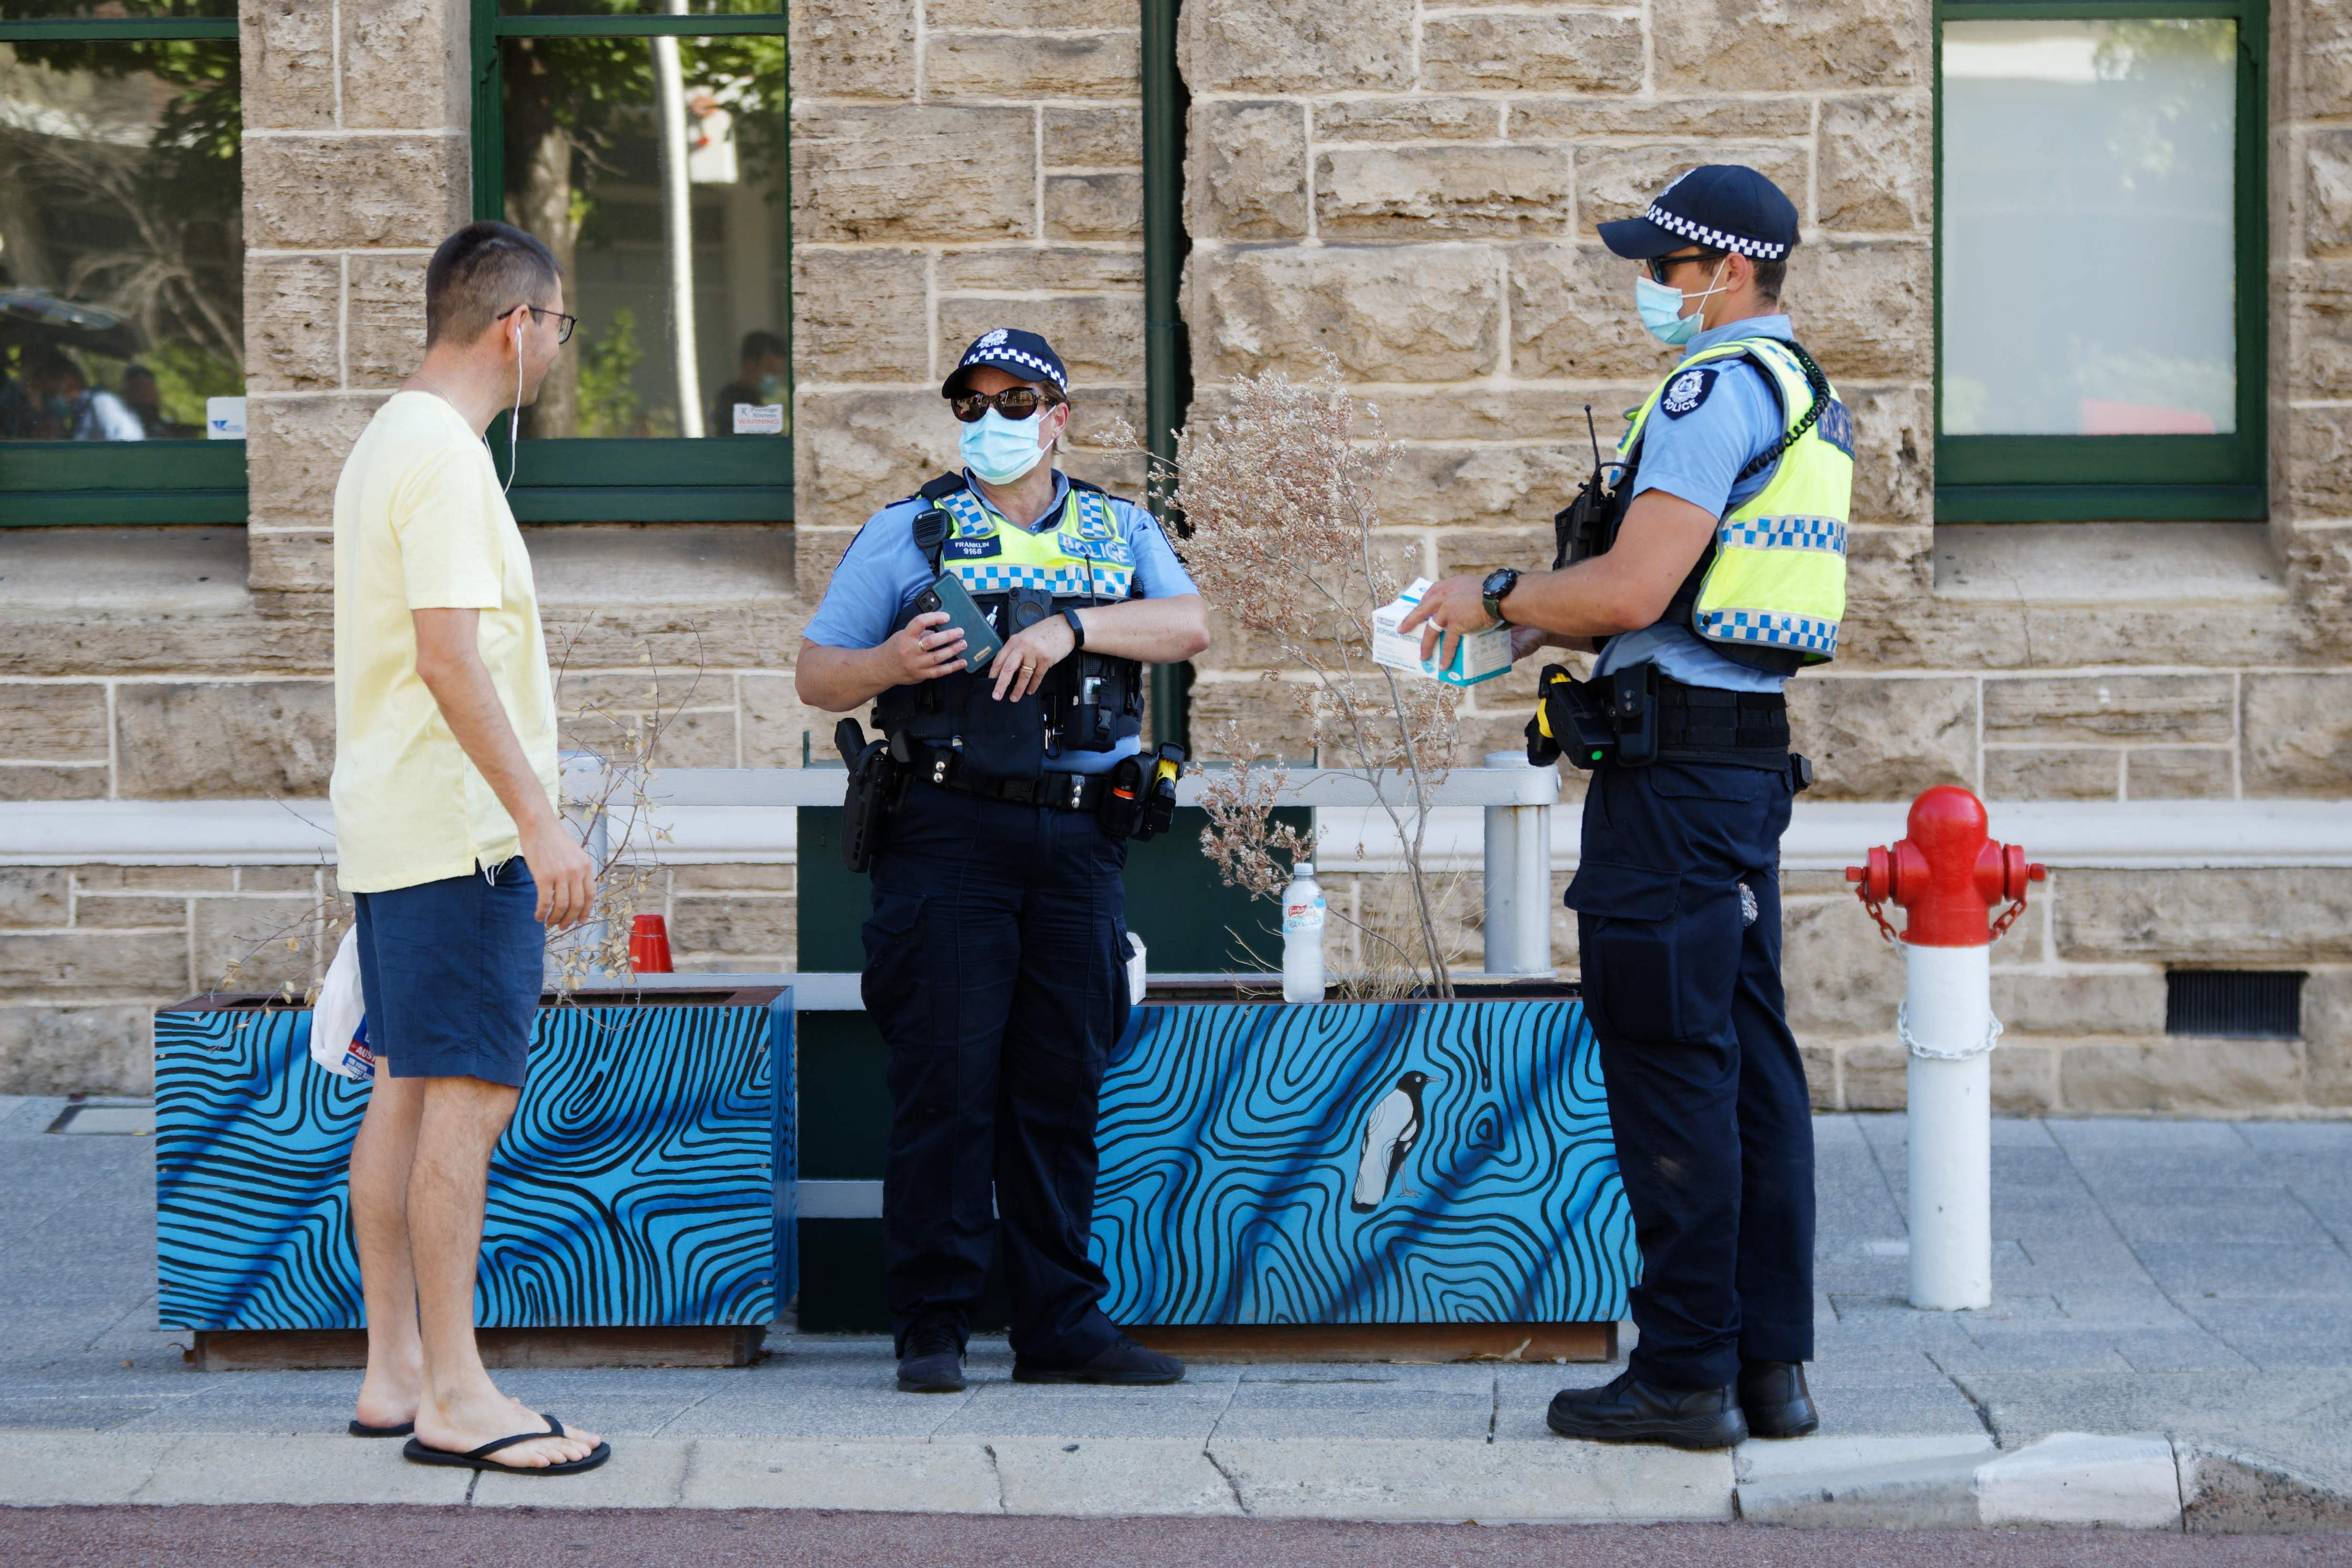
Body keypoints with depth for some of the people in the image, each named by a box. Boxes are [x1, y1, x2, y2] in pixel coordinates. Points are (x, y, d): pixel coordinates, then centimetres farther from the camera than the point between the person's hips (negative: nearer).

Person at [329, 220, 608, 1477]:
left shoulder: (385, 443, 17)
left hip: (392, 830, 11)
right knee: (468, 1095, -10)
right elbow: (452, 662, -23)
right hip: (460, 831, -11)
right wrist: (539, 819, -24)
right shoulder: (446, 456, -16)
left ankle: (394, 1372, 16)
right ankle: (454, 1397, -10)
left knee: (404, 1091, 11)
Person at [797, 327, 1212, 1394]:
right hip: (950, 829, -3)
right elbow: (816, 676, 6)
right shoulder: (909, 534, 7)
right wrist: (889, 664, -14)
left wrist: (1070, 626, -18)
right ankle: (930, 1327, -1)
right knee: (946, 1083, -5)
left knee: (1062, 1087, 6)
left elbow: (1188, 626, -4)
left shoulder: (1120, 534, 14)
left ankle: (1062, 1326, 12)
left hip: (1079, 839, 3)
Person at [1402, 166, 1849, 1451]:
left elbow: (1633, 590, -19)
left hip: (1670, 761, -10)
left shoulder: (1716, 386, -13)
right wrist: (1532, 628, 19)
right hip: (1749, 754, 10)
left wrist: (1498, 596, -3)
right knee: (1750, 1056, 10)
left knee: (1669, 1062, -6)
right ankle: (1772, 1364, 13)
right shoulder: (1806, 396, 19)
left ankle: (1687, 1371, -4)